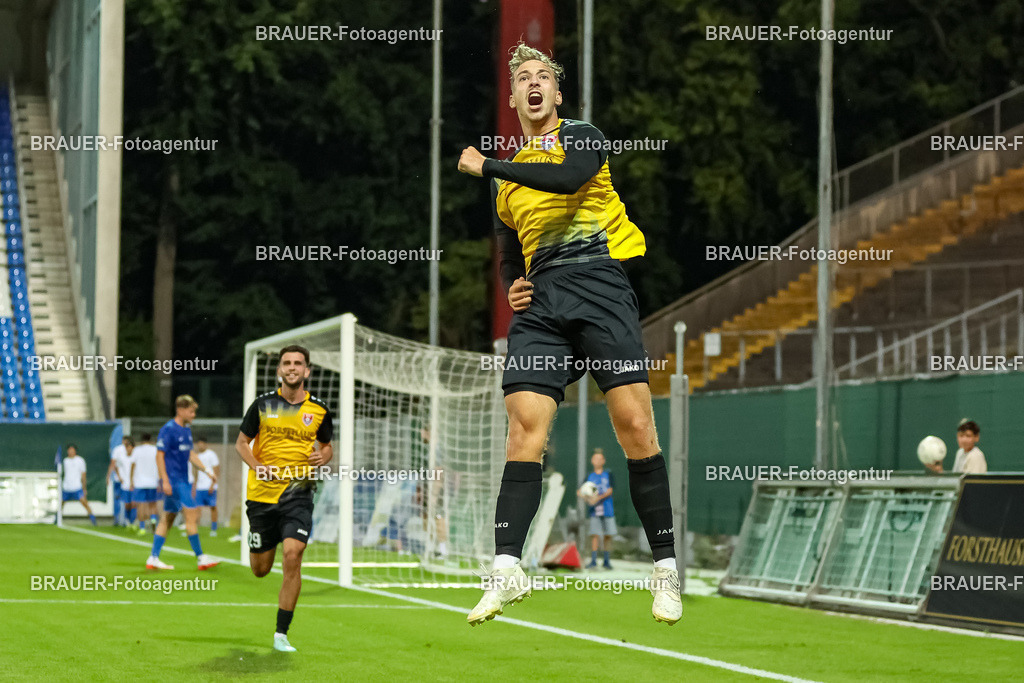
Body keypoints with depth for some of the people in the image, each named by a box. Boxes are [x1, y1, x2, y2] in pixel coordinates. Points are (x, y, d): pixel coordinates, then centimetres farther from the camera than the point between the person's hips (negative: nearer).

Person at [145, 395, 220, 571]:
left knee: (168, 518, 10)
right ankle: (200, 558, -7)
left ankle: (153, 558, 13)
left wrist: (206, 470, 18)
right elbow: (159, 455, -14)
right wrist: (165, 480, -18)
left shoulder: (186, 430, 14)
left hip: (182, 481, 9)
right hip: (173, 480, -9)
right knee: (192, 514, -10)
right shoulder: (168, 430, -12)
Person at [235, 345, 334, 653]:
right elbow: (241, 442, 8)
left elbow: (327, 445, 19)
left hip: (298, 493, -1)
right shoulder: (263, 404, 0)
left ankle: (281, 633, -10)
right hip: (262, 492, 1)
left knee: (292, 555, -20)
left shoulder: (319, 410, 3)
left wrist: (323, 457, -5)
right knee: (260, 570, 6)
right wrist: (258, 466, -10)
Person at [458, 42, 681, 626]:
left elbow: (569, 177, -16)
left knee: (634, 424, -13)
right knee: (525, 423, -11)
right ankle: (507, 569, -14)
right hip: (541, 297, 5)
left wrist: (485, 166, -10)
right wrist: (513, 286, 10)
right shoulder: (507, 181, 25)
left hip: (599, 277, -5)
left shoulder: (582, 137, 8)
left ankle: (667, 567, -6)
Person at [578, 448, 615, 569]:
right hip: (595, 511, 0)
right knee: (595, 535, -9)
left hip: (607, 510, 0)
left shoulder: (608, 475, 6)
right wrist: (585, 497, -20)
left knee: (608, 536, 3)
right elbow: (580, 491, 3)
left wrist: (598, 498, -21)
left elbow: (610, 491, -5)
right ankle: (593, 561, -9)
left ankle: (607, 561, 12)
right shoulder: (590, 477, 10)